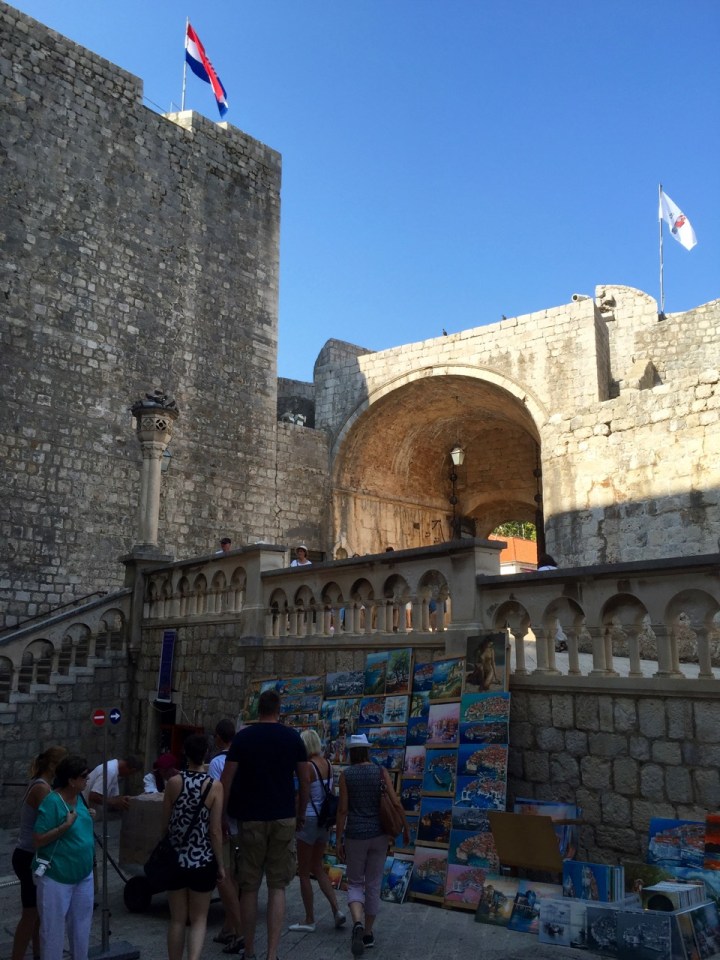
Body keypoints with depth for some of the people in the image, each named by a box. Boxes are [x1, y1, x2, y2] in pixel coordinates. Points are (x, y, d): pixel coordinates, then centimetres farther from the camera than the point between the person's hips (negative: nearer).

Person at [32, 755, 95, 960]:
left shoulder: (79, 797, 3)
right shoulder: (52, 802, -21)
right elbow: (37, 841, -22)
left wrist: (88, 817, 3)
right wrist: (66, 825, -28)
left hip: (83, 875, 8)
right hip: (57, 877, -8)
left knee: (81, 924, 18)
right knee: (53, 928, 6)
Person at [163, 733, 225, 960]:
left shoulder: (174, 783, -6)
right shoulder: (214, 786, -10)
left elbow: (165, 824, 2)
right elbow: (215, 831, -9)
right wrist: (220, 864, 1)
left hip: (176, 859, 1)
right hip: (203, 861, -1)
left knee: (177, 919, 15)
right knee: (198, 919, 11)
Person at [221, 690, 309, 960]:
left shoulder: (243, 737, -2)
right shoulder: (293, 738, 1)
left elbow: (226, 781, -4)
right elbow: (304, 781, 5)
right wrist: (301, 814, 17)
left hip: (251, 819, 0)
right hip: (284, 819, 1)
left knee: (249, 887, 11)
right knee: (277, 886, 7)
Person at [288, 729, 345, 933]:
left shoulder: (308, 766, -17)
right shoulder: (327, 765, 4)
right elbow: (330, 794, 11)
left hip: (309, 819, -7)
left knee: (304, 872, 7)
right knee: (318, 868, 20)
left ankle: (309, 920, 14)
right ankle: (336, 909, 12)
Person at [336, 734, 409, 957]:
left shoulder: (346, 774, -6)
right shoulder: (381, 771, -3)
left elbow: (342, 810, -8)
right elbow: (396, 803, -7)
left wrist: (339, 841, -2)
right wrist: (406, 828, 5)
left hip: (355, 835, -2)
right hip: (378, 834, 2)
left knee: (355, 883, 11)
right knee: (373, 884, 17)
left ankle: (357, 923, -15)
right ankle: (368, 933, 22)